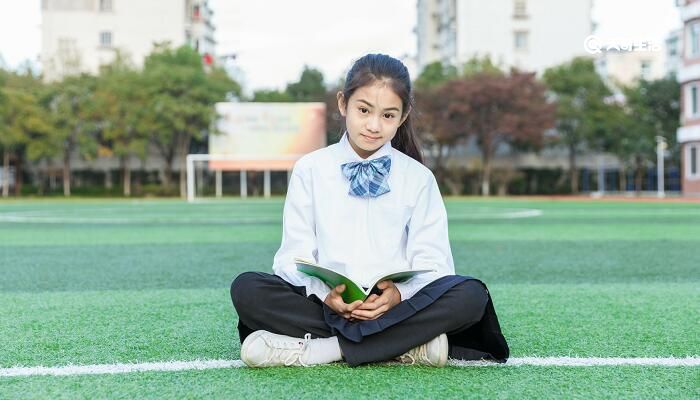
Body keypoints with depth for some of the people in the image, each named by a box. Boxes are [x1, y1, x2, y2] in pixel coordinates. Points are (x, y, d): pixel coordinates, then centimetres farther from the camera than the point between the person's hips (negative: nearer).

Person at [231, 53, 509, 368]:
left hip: (393, 304, 0)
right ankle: (404, 346, -27)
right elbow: (296, 256, 1)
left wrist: (400, 293, -22)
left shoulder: (418, 177, 8)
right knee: (246, 288, -26)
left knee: (471, 295, -27)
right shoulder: (309, 169, 7)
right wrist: (324, 294, -20)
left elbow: (431, 262, 1)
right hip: (325, 304, 0)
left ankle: (324, 347, -27)